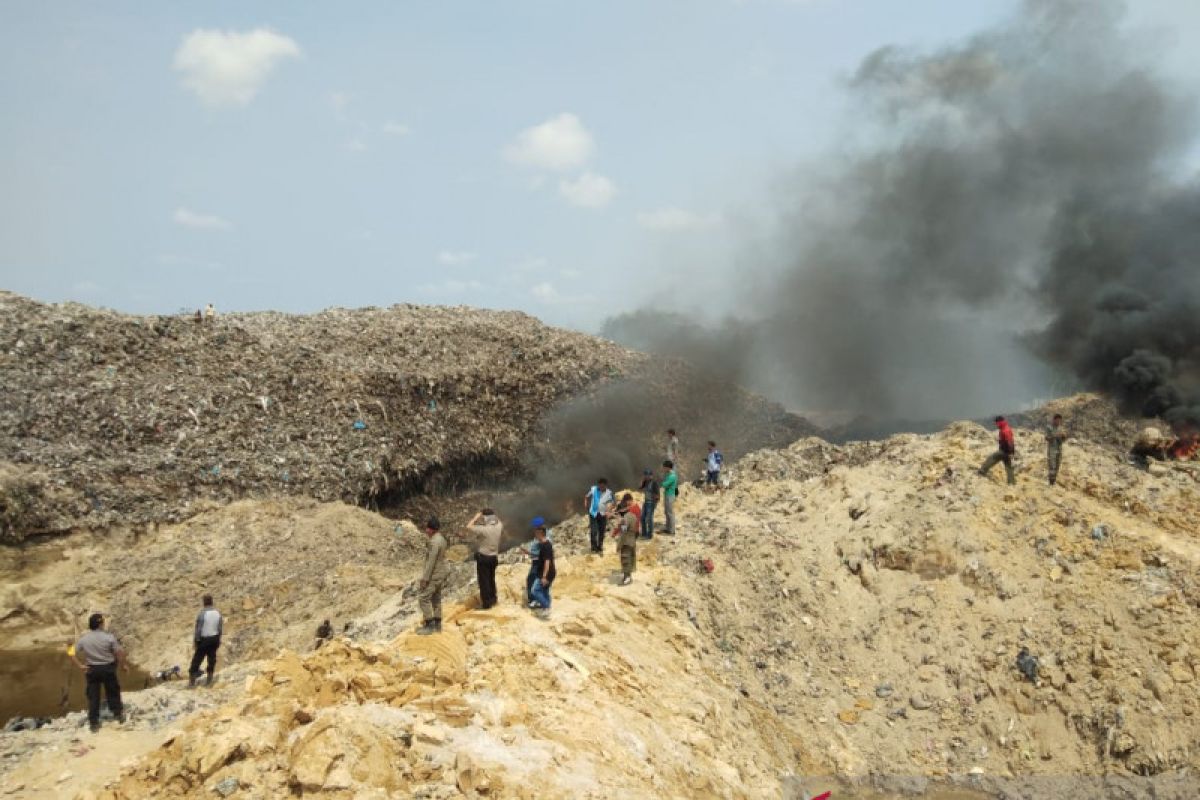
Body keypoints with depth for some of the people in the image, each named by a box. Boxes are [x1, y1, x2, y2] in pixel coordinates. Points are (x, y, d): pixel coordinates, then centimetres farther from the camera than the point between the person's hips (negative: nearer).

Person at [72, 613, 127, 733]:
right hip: (108, 668, -2)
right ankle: (118, 714, 28)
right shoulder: (109, 637, -15)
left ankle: (93, 723, 12)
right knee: (112, 692, 16)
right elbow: (119, 653, -13)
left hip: (92, 669, 2)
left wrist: (81, 665, 4)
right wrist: (124, 665, 1)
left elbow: (74, 653, -2)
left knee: (93, 696, 9)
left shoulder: (83, 639, -5)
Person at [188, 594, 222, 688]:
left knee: (198, 658, 5)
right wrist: (218, 640, 14)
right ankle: (209, 679, 18)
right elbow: (220, 628, 5)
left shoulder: (202, 613, -16)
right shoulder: (218, 613, 0)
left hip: (204, 639, -4)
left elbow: (198, 628, -13)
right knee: (212, 657, 12)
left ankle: (192, 680, 9)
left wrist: (196, 639, -3)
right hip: (214, 638, 4)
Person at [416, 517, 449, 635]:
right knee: (436, 598, 16)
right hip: (440, 572, 10)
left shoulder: (434, 542, -24)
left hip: (435, 574, -10)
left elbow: (431, 562, -25)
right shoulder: (441, 539, 7)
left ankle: (429, 625, 1)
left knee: (423, 598, -3)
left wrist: (425, 578, -20)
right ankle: (437, 624, 23)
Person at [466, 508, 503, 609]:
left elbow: (468, 527, -19)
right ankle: (493, 599, 33)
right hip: (494, 557, 7)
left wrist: (476, 517, -10)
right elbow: (499, 521, 21)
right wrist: (492, 515, 11)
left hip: (483, 557, -7)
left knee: (484, 580, 2)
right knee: (491, 578, 22)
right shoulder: (498, 527, -5)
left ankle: (486, 603, 5)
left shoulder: (483, 529, -24)